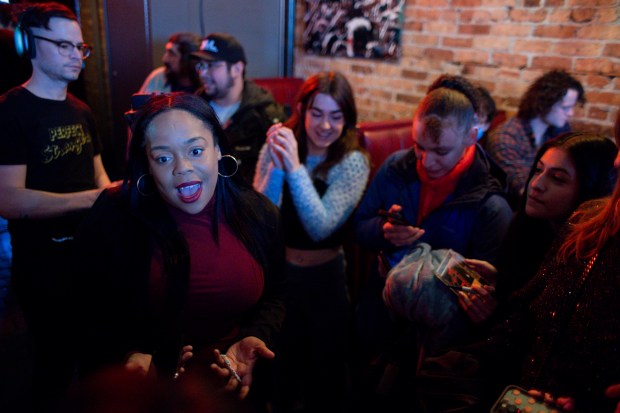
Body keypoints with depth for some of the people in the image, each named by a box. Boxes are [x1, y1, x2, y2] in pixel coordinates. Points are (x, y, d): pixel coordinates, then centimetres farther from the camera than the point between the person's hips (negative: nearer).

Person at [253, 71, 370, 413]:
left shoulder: (353, 162, -13)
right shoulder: (275, 148, -7)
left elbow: (320, 228, -24)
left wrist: (295, 167, -32)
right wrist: (277, 166, -28)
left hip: (324, 276, -2)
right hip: (277, 270, 2)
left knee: (325, 363, 16)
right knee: (275, 359, 20)